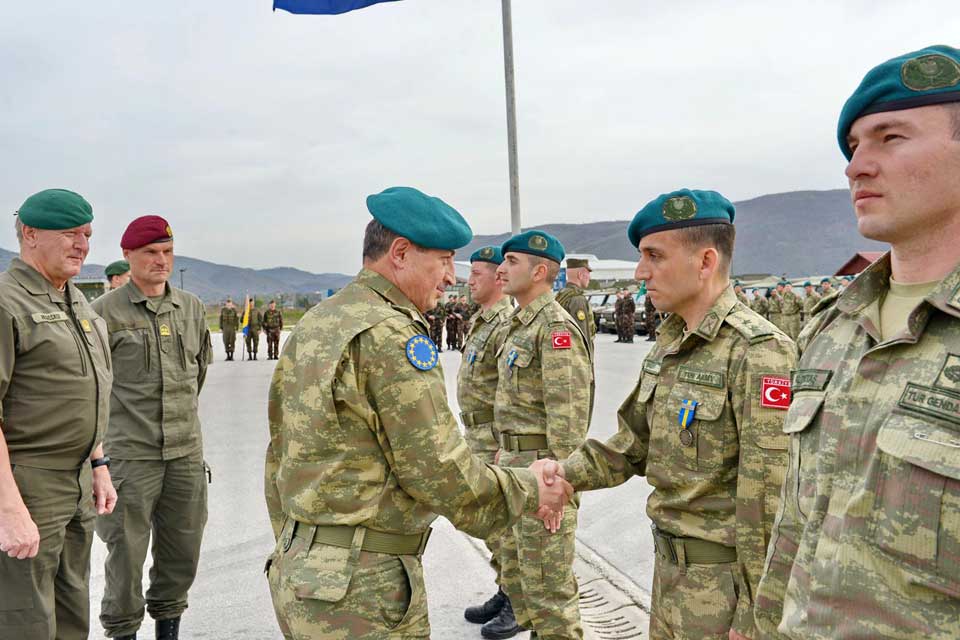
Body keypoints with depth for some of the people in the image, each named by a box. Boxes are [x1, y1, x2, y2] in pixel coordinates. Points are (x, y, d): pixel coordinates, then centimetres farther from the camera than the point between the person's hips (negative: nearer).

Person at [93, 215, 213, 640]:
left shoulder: (192, 308, 8)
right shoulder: (105, 311, -6)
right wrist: (126, 419, 6)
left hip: (187, 451, 5)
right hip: (130, 455, -4)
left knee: (182, 549, 13)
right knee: (126, 550, 4)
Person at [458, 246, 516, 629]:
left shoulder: (507, 324, -19)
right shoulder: (480, 320, 13)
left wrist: (503, 448, -25)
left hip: (495, 440, -10)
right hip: (478, 437, 10)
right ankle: (509, 592, 28)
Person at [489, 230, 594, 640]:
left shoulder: (556, 327, -18)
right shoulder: (519, 324, 12)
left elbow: (568, 413, -22)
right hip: (515, 461, 10)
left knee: (547, 577, 2)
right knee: (514, 564, 21)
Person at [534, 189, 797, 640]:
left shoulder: (758, 354, -22)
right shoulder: (670, 343, 5)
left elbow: (769, 502, -21)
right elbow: (631, 445, 10)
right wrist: (566, 472, -7)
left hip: (724, 580, -8)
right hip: (669, 565, 8)